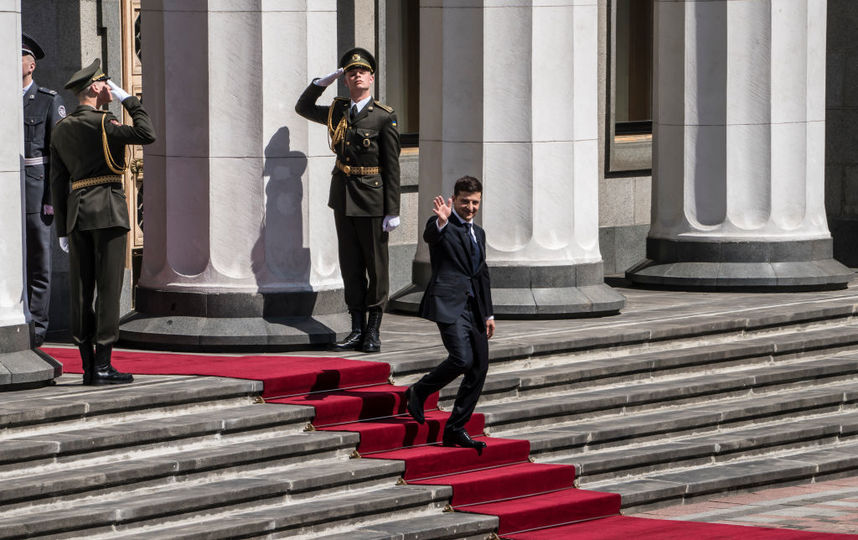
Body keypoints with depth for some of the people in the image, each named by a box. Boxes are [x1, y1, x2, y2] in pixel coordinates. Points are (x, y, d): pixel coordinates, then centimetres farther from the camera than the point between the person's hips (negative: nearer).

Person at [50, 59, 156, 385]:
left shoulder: (62, 129, 11)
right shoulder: (102, 124, -10)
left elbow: (58, 181, 12)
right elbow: (147, 134, -16)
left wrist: (62, 229, 14)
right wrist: (128, 100, -5)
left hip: (76, 212, 7)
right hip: (108, 211, -7)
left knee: (81, 290, 7)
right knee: (108, 287, -4)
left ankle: (88, 366, 8)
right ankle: (102, 367, -7)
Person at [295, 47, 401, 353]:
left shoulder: (384, 118, -6)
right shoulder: (338, 113, 10)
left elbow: (392, 167, -7)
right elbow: (303, 108, 25)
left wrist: (393, 211, -11)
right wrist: (322, 82, 9)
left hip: (372, 201, -5)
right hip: (343, 199, 5)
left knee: (376, 266, 1)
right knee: (350, 266, 7)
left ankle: (373, 333, 8)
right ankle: (357, 331, 12)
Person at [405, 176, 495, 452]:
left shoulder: (478, 233, 22)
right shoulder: (442, 226, -2)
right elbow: (430, 235, -27)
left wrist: (488, 314, 25)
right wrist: (440, 222, -49)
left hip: (473, 306, 8)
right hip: (449, 302, -8)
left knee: (480, 366, 4)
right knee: (462, 359, -22)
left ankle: (455, 429, 11)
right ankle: (418, 392, 3)